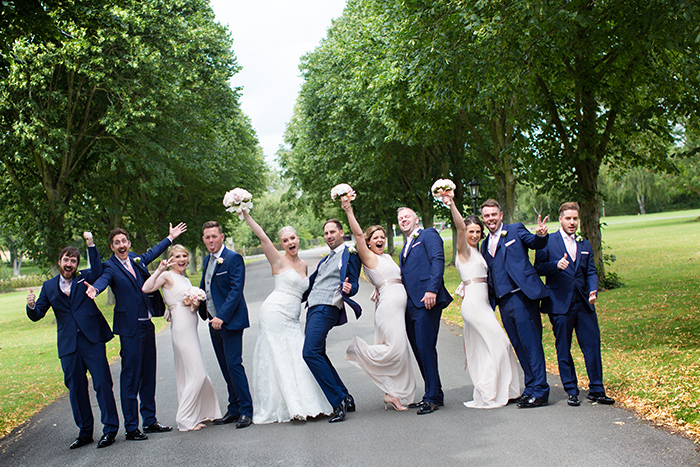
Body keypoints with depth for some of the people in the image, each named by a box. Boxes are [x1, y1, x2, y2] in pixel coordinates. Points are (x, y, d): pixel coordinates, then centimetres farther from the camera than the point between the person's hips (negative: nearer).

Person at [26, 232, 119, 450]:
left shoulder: (84, 278, 6)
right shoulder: (49, 286, 13)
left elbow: (97, 271, -17)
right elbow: (37, 315, 11)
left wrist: (91, 244, -24)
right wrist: (31, 305, -12)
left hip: (92, 339, -3)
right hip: (68, 344, 3)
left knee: (102, 383, -5)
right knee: (76, 389, 7)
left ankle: (110, 429, 3)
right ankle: (85, 432, 19)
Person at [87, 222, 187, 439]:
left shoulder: (136, 259, 12)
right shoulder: (110, 266, -6)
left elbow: (152, 253, 31)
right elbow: (103, 278, -27)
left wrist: (170, 237, 42)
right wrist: (95, 289, -49)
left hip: (147, 325, 7)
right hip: (130, 328, -7)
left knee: (148, 375, 13)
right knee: (130, 378, -4)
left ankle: (150, 421, 24)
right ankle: (131, 427, 3)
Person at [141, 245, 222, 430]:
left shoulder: (185, 280, 18)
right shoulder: (168, 276, -7)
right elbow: (146, 288, -24)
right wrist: (160, 269, -29)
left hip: (190, 329, 9)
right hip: (181, 329, -9)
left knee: (191, 373, 14)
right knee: (196, 374, -9)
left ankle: (200, 413, 23)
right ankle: (185, 419, -1)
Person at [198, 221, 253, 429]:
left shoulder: (233, 258, -11)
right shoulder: (207, 260, 15)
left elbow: (236, 290, -18)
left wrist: (222, 317, -24)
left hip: (230, 321, -8)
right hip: (214, 322, 8)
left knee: (234, 365, -10)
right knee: (226, 368, 12)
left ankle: (246, 411, -2)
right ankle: (234, 409, 20)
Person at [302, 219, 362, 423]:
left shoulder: (349, 256, 0)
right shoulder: (325, 260, 26)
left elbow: (353, 284, -8)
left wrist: (349, 288, -30)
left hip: (326, 309, -9)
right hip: (313, 309, 9)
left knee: (310, 353, -21)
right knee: (318, 355, 7)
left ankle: (339, 401, -18)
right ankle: (346, 399, 13)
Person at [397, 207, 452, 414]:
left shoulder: (428, 235, 3)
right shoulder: (405, 248, 27)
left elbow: (438, 260, -11)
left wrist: (432, 289, -22)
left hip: (426, 301, -9)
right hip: (410, 304, 9)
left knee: (425, 348, -11)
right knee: (419, 350, 9)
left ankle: (433, 396, -4)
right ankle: (433, 394, 17)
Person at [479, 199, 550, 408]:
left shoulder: (516, 230, 3)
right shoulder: (485, 245, 20)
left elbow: (536, 244, -12)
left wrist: (540, 235, -33)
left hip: (521, 296, -7)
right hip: (503, 302, 7)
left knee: (531, 343, -6)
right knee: (519, 346, 11)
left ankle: (539, 391, -3)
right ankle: (530, 387, 18)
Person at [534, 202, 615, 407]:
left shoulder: (585, 245, 16)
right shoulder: (547, 241, 2)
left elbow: (591, 272, 12)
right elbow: (538, 268, -3)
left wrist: (593, 290, -7)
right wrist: (556, 265, -21)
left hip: (583, 304, 4)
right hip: (560, 304, -3)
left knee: (593, 346, 1)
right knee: (563, 350, 3)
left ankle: (596, 390, 12)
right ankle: (571, 392, 14)